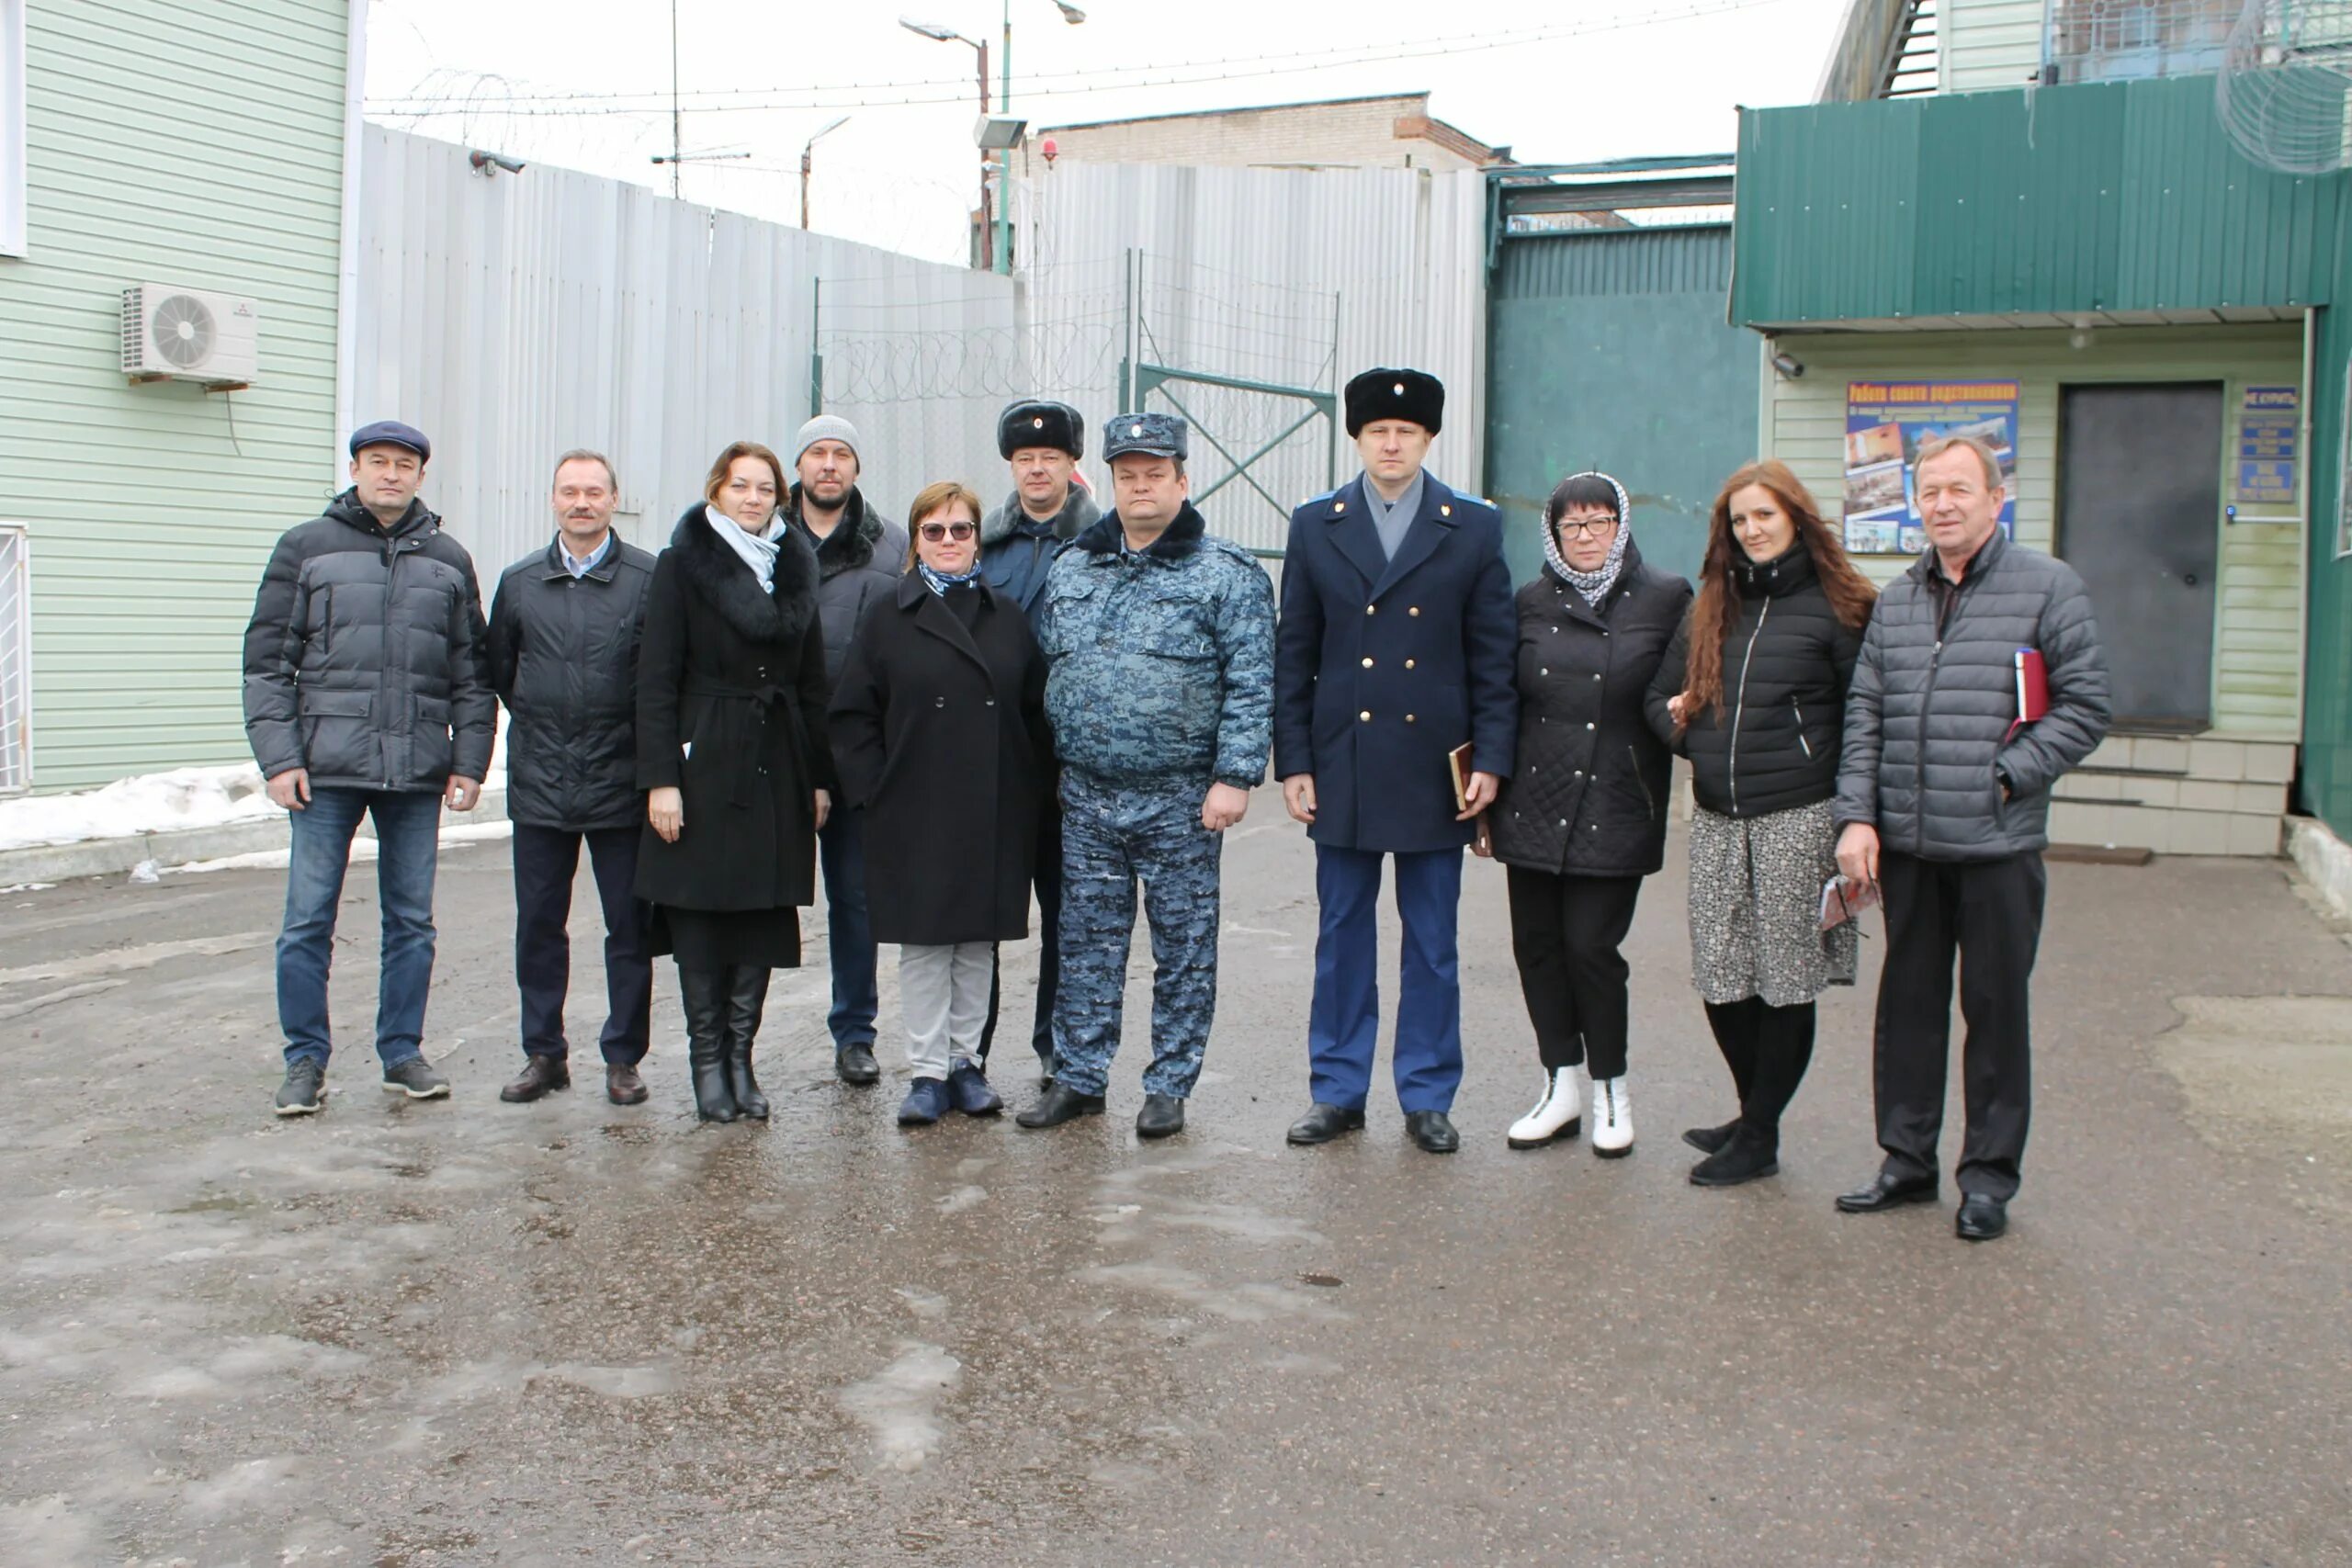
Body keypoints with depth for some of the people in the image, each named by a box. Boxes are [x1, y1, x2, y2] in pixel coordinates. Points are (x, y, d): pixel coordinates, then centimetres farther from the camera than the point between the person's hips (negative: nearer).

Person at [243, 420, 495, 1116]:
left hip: (417, 772, 2)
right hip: (327, 769, -2)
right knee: (308, 921, 1)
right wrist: (278, 757, -5)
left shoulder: (448, 560, 11)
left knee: (411, 921, 8)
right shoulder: (306, 548, 4)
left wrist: (469, 761, 5)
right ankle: (306, 1060, 12)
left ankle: (402, 1053, 19)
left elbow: (471, 673, 12)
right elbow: (267, 659, 2)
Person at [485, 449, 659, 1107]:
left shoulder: (648, 578, -4)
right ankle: (543, 1053, 21)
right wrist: (541, 724, 13)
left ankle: (623, 1058, 15)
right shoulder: (520, 582, 8)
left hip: (621, 782, -3)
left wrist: (627, 734, 0)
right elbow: (498, 671, 18)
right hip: (540, 783, 3)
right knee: (538, 926, 9)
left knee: (630, 928, 4)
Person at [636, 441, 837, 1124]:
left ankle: (741, 1058, 15)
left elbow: (813, 681, 13)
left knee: (764, 915, 5)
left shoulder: (794, 567, 12)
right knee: (701, 916, 1)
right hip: (704, 763, -4)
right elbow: (656, 680, -6)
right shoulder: (683, 562, 0)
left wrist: (820, 778, 7)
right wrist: (660, 778, -13)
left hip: (777, 767, 4)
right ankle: (708, 1062, 11)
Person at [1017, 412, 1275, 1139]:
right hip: (1086, 798, 4)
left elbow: (1251, 684, -8)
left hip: (1180, 801, -4)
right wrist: (1054, 766, 12)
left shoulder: (1226, 573, -4)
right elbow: (1051, 672, 16)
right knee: (1087, 943, 10)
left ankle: (1169, 1086, 17)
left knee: (1183, 949, 5)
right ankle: (1079, 1078, 21)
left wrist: (1234, 777, -15)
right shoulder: (1070, 569, 10)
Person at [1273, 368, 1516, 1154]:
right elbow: (1294, 654, 5)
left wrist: (1492, 759, -6)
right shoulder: (1316, 526, 5)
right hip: (1342, 768, 1)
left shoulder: (1474, 528, 2)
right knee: (1342, 938, 9)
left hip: (1435, 770, -1)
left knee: (1433, 946, 7)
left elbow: (1494, 656, 2)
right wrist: (1292, 761, 0)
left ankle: (1428, 1097, 19)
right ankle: (1338, 1091, 20)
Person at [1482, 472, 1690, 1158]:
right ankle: (1561, 1088, 19)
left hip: (1615, 809, -3)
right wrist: (1485, 798, 10)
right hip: (1533, 804, 3)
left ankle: (1611, 1090, 15)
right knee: (1537, 943, 5)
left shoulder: (1665, 599, 1)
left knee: (1590, 944, -5)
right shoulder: (1531, 603, 9)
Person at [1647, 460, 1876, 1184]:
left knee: (1786, 984, 2)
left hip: (1798, 819, -5)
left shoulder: (1834, 607, -2)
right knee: (1721, 980, 8)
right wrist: (1689, 732, 0)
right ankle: (1755, 1114, 27)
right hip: (1717, 820, 5)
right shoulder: (1712, 610, 14)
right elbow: (1661, 697, 20)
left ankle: (1758, 1137, 13)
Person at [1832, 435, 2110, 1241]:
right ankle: (1907, 1158, 25)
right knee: (1907, 1002, 12)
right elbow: (1865, 715, 10)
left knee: (1995, 1007, 5)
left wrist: (2006, 777, -14)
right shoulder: (1896, 600, 12)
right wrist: (1857, 815, 1)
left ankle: (1990, 1174, 17)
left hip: (1998, 844, -4)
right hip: (1905, 843, 5)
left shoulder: (2048, 586, -2)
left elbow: (2083, 705, -5)